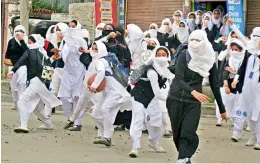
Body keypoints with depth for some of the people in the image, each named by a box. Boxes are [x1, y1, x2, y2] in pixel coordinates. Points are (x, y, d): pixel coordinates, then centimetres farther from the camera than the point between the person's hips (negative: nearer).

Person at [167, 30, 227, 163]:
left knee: (188, 134, -15)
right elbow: (178, 78, -19)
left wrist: (222, 108, 10)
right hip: (176, 98, 0)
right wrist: (193, 92, -37)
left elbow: (214, 85, 7)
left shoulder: (209, 60, -2)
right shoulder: (184, 55, -9)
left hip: (193, 102, 0)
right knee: (177, 133, 8)